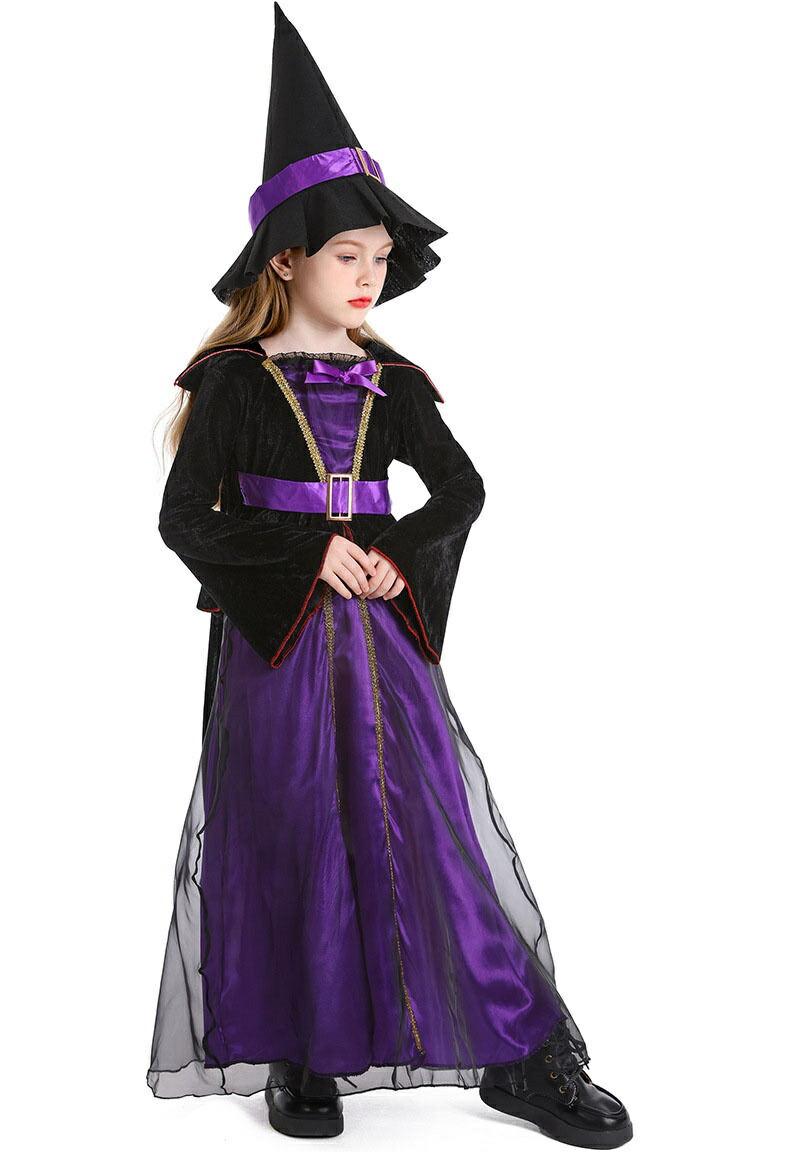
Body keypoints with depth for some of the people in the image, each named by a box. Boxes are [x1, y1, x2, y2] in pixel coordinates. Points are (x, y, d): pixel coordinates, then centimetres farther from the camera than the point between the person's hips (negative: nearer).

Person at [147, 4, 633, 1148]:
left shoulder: (390, 383, 8)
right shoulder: (236, 380, -2)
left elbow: (461, 489, 11)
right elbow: (186, 518, -7)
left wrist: (399, 558, -8)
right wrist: (310, 555, -17)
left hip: (383, 631, 3)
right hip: (275, 636, -2)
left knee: (438, 826, 1)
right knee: (291, 840, 4)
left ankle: (520, 1054, 10)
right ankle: (300, 1058, 20)